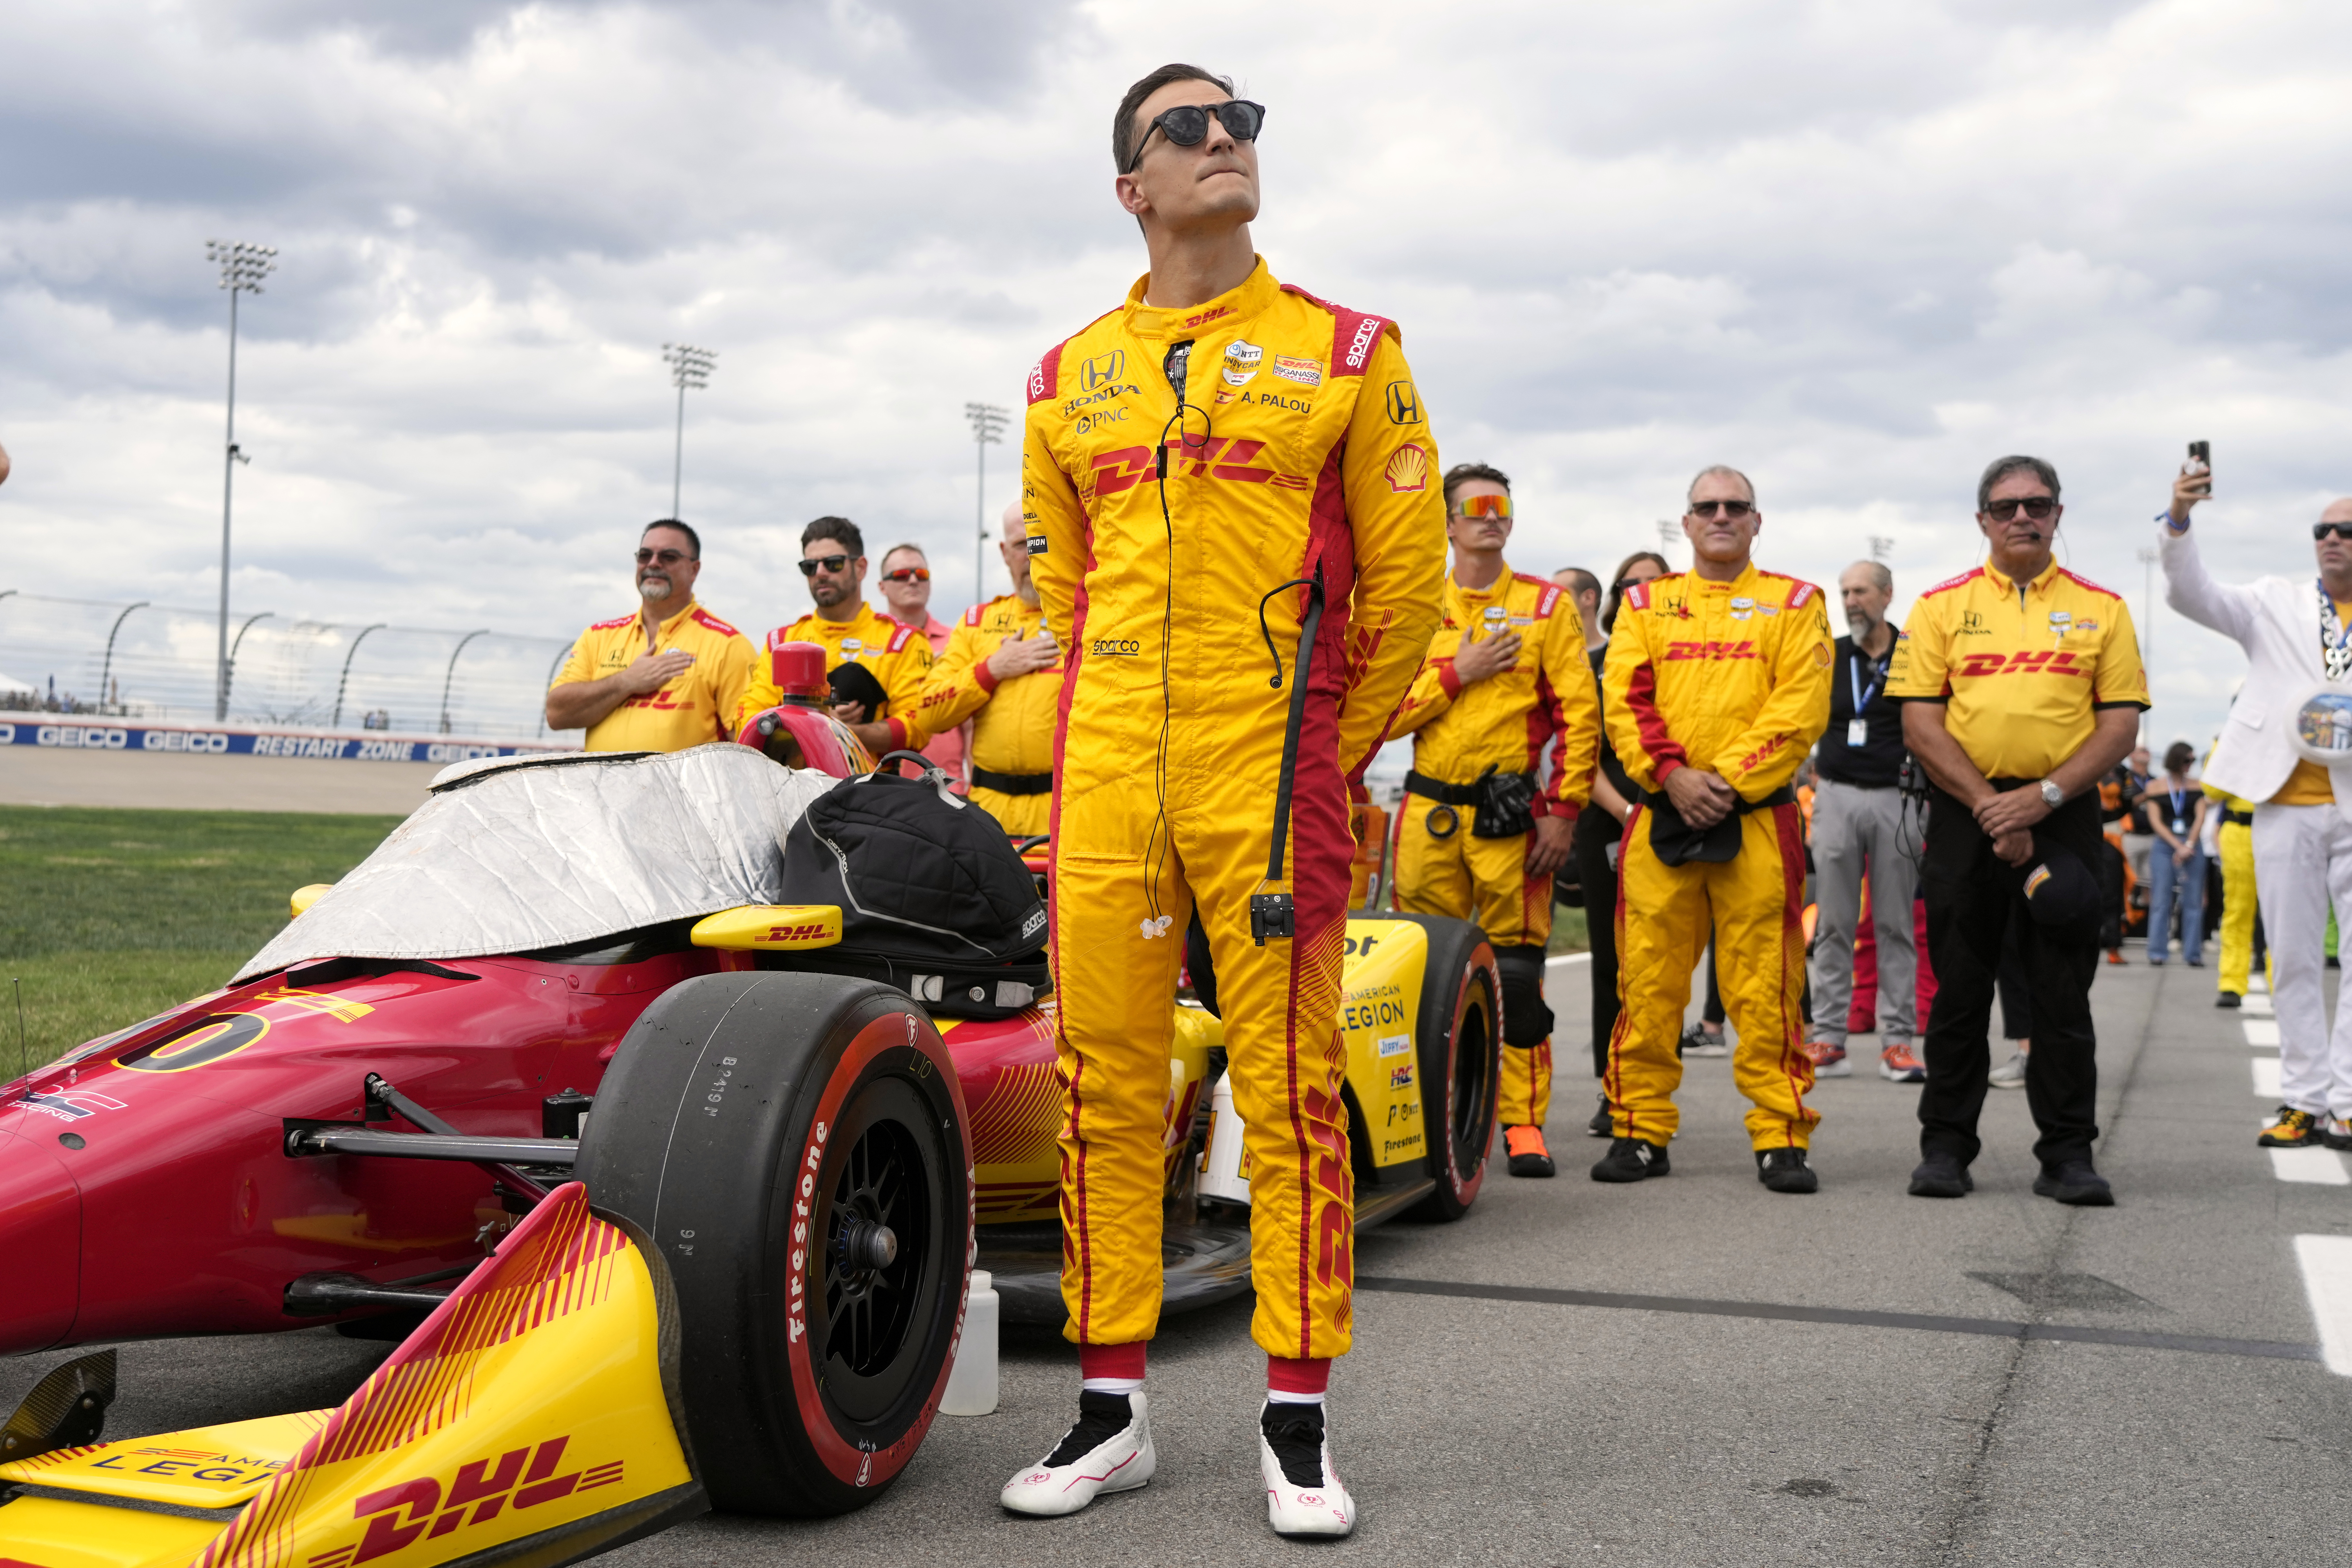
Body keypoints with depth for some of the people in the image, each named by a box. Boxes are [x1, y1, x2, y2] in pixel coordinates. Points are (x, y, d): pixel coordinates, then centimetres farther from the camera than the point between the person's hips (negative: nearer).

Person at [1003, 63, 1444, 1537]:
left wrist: (1335, 753, 4)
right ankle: (1113, 1408, 18)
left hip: (1275, 778, -3)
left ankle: (1298, 1418, 10)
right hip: (1106, 782, 4)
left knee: (1291, 1089, -2)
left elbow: (1407, 578, 5)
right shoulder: (1069, 380, 14)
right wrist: (1114, 737, 15)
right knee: (1105, 1086, 6)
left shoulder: (1345, 352, 5)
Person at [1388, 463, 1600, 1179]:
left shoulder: (1547, 605, 7)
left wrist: (1564, 810, -7)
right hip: (1429, 812, 2)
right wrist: (1459, 671, -7)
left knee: (1516, 968, -4)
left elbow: (1579, 713, 1)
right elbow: (1385, 711, 4)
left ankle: (1523, 1118, 4)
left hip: (1513, 814, -2)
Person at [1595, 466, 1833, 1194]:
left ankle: (1780, 1139, 4)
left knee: (1766, 987, -3)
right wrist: (1673, 775, -11)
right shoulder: (1646, 604, 16)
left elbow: (1802, 708, -2)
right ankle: (1640, 1132, 10)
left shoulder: (1793, 604, 11)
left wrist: (1731, 779, -12)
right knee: (1647, 982, 1)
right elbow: (1624, 702, 4)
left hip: (1759, 817, -2)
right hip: (1662, 815, 2)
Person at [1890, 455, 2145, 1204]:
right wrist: (1989, 806, -11)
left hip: (2064, 814, 0)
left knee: (2063, 993, 2)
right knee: (1960, 988, 4)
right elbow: (1919, 721, -1)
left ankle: (2068, 1154, 10)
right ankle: (1946, 1148, 12)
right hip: (1964, 814, 0)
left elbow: (2121, 722, 3)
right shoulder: (1941, 606, 6)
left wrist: (2045, 794, -11)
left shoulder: (2101, 609, 8)